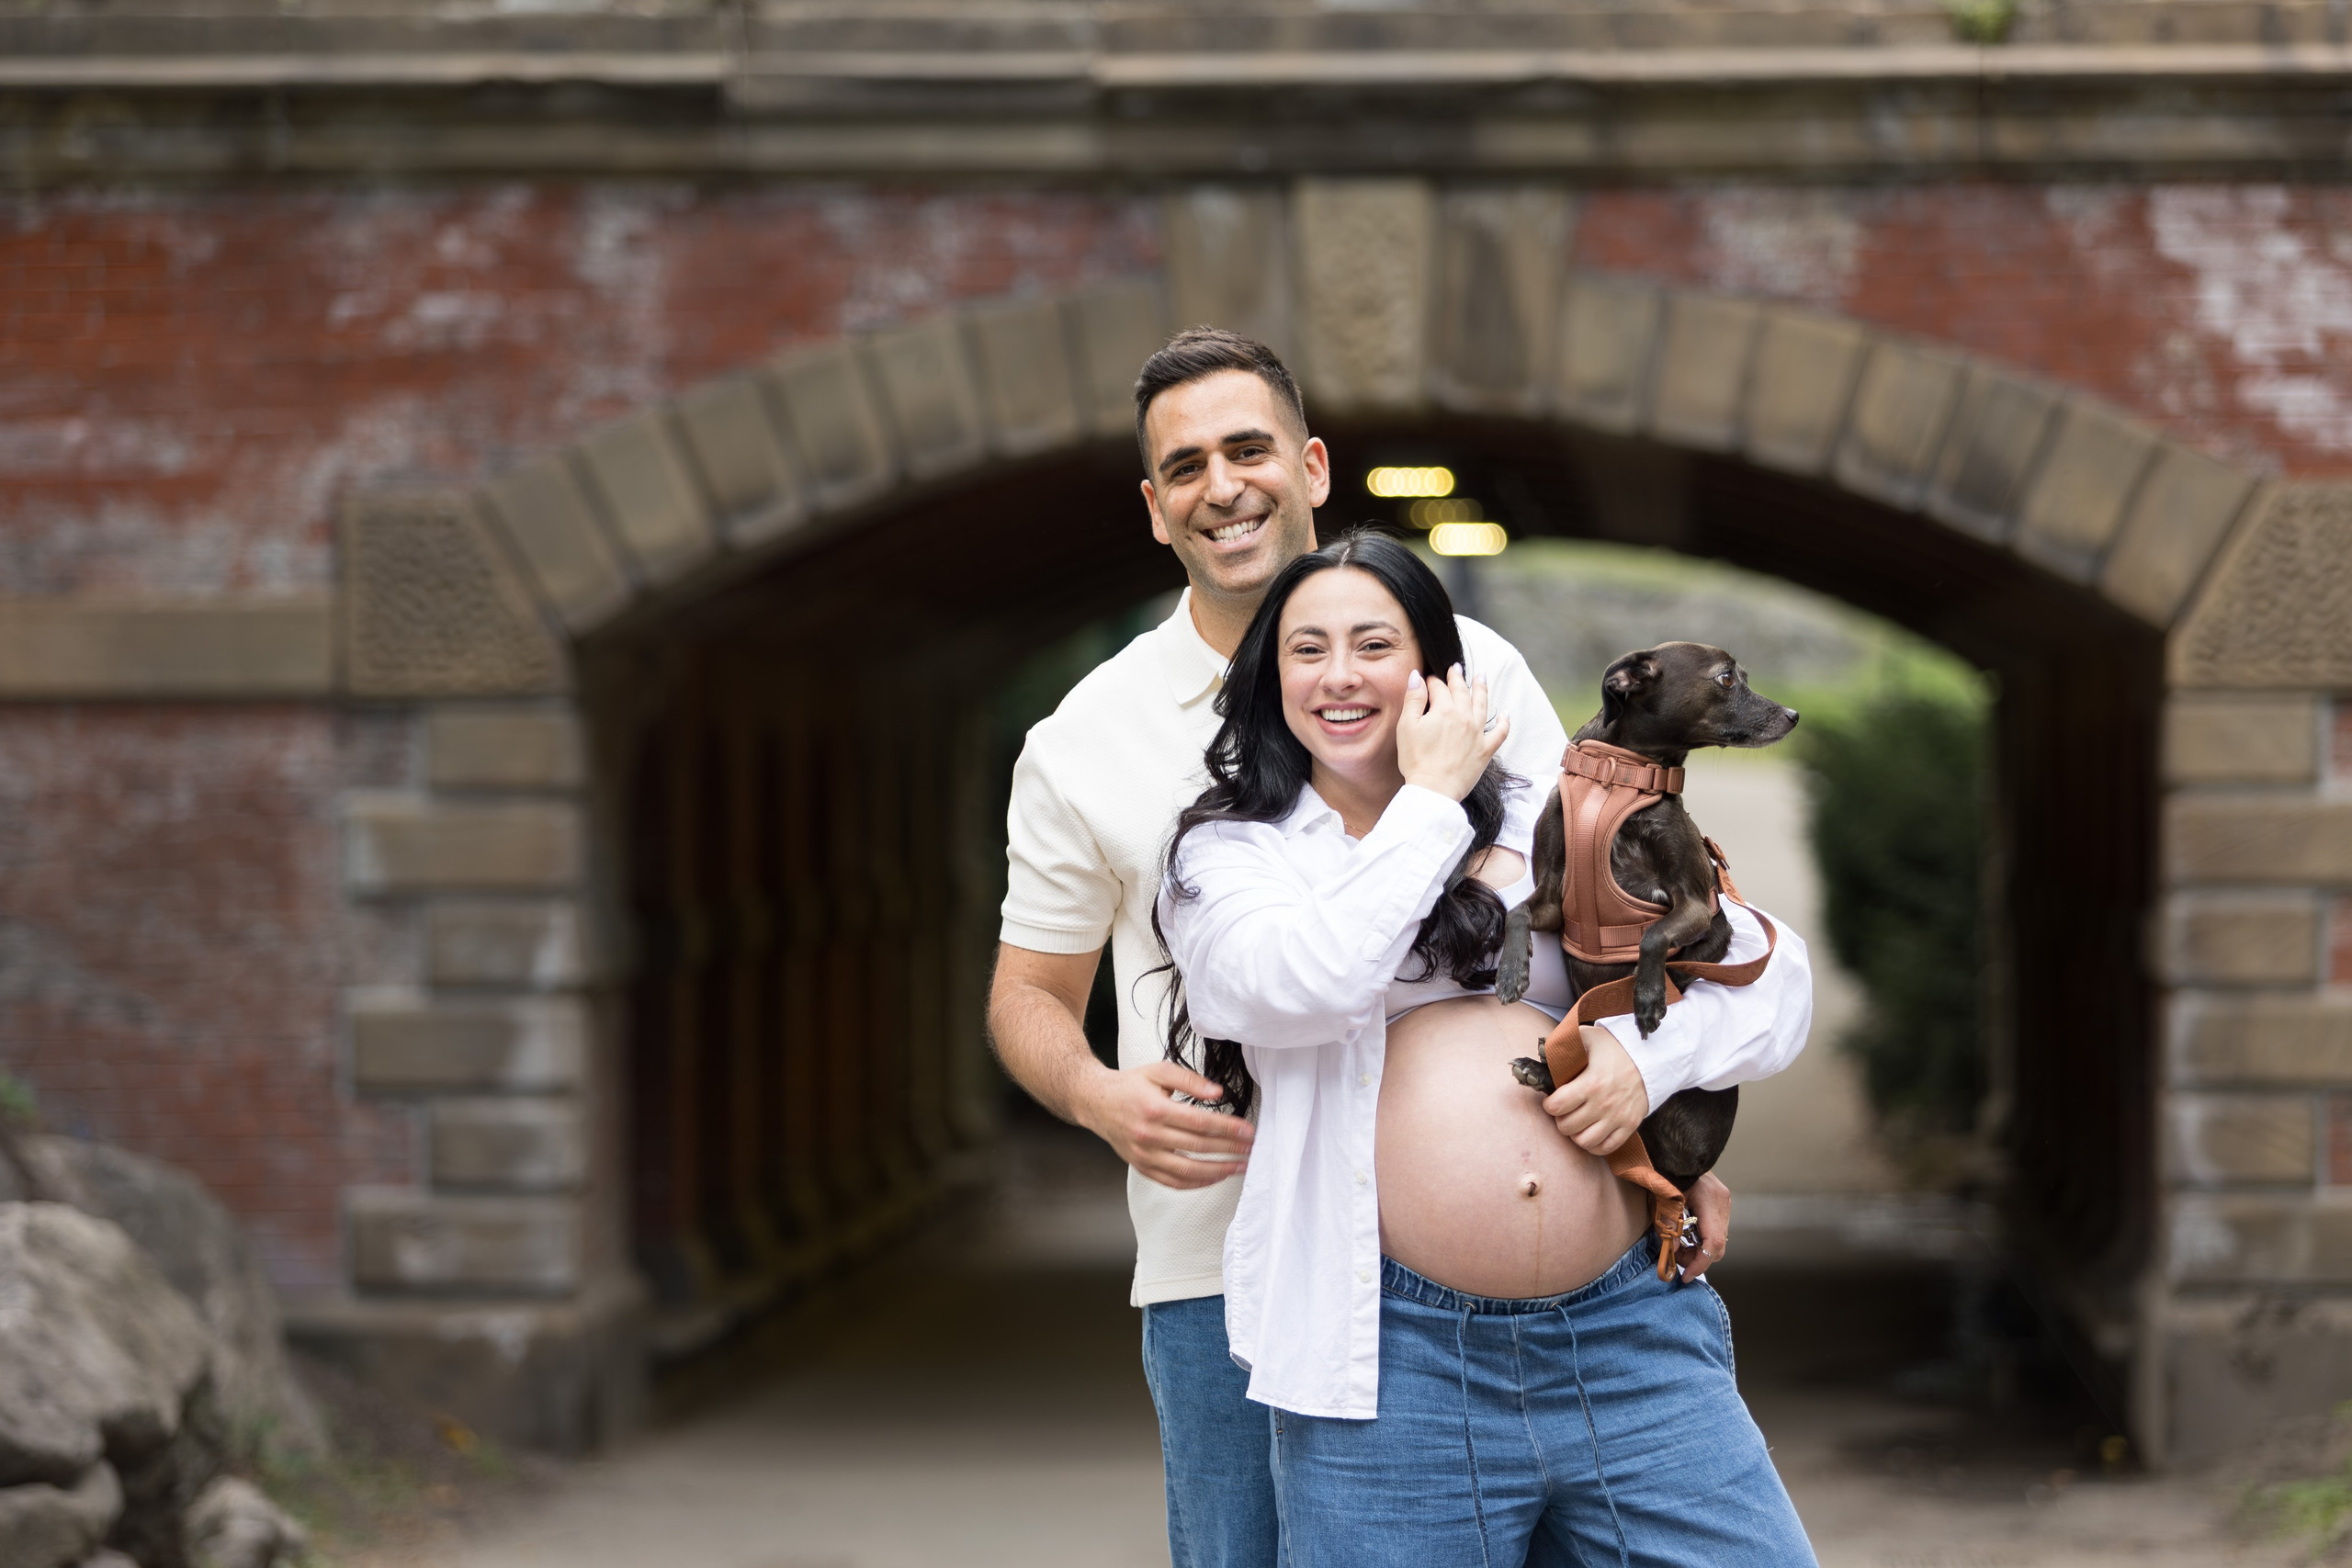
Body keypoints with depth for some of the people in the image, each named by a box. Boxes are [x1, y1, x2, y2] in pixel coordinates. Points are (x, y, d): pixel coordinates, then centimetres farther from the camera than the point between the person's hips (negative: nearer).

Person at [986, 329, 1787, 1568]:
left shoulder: (1469, 672, 4)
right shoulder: (1083, 743, 4)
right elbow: (1030, 992, 12)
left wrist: (1636, 1062, -14)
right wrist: (1102, 1098, -10)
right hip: (1222, 1273, 0)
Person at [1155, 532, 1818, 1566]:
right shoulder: (1230, 855, 10)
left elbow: (1772, 976, 14)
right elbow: (1304, 985, -12)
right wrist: (1431, 797, -1)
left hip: (1634, 1328, 2)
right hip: (1396, 1358, -2)